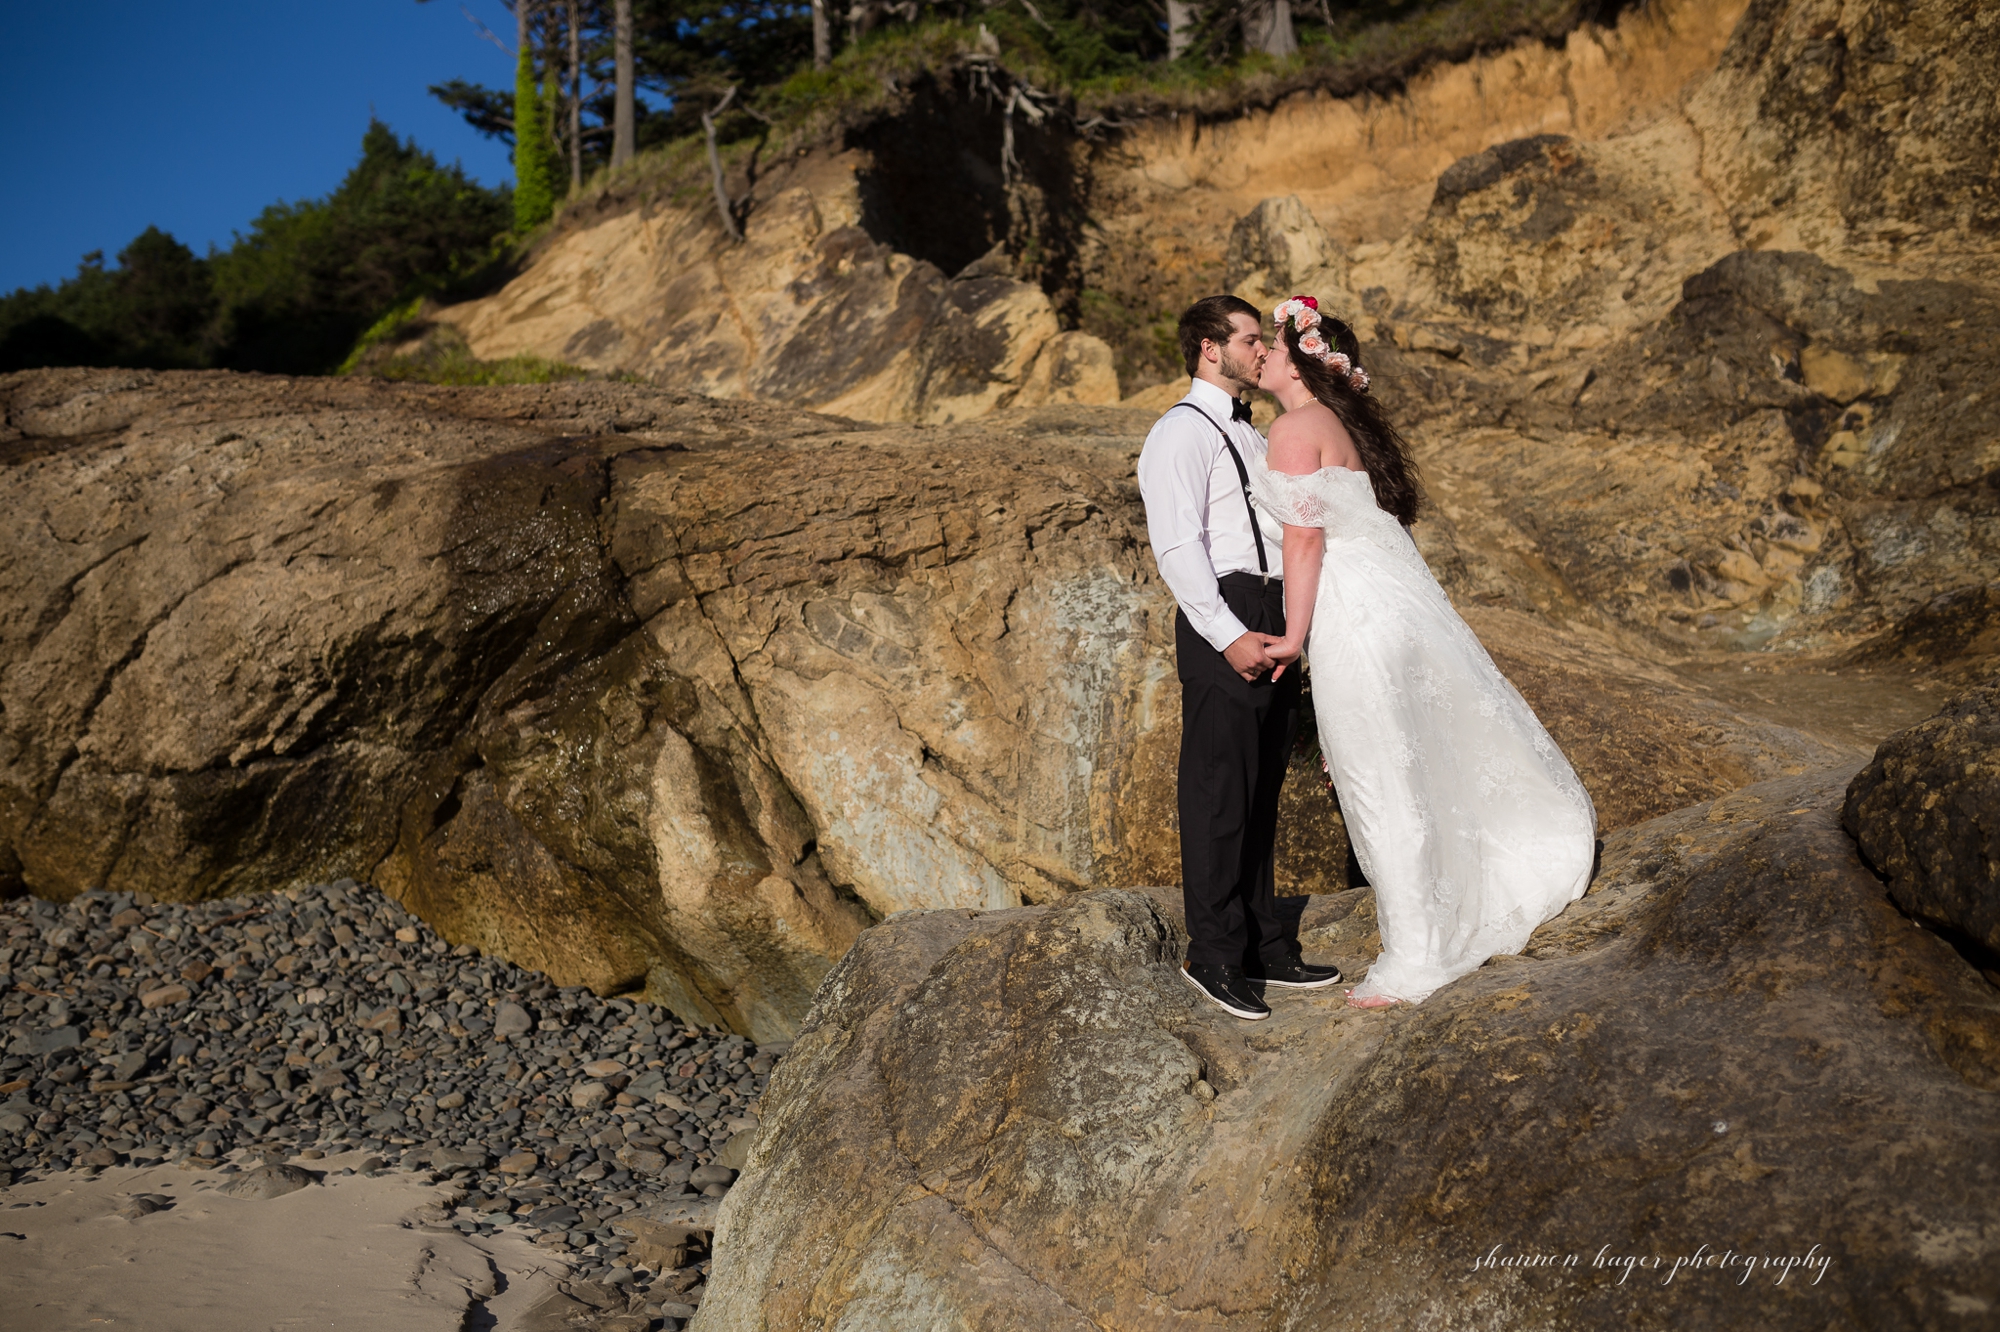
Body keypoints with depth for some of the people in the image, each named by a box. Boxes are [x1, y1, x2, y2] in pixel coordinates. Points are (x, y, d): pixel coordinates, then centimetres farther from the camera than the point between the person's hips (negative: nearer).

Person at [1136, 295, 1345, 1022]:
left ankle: (1264, 945, 24)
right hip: (1224, 622, -9)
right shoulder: (1181, 433, -7)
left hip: (1272, 625, 9)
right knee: (1220, 792, -4)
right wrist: (1229, 635, -22)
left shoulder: (1246, 434, 23)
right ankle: (1215, 954, 6)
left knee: (1261, 791, 14)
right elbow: (1177, 546, -16)